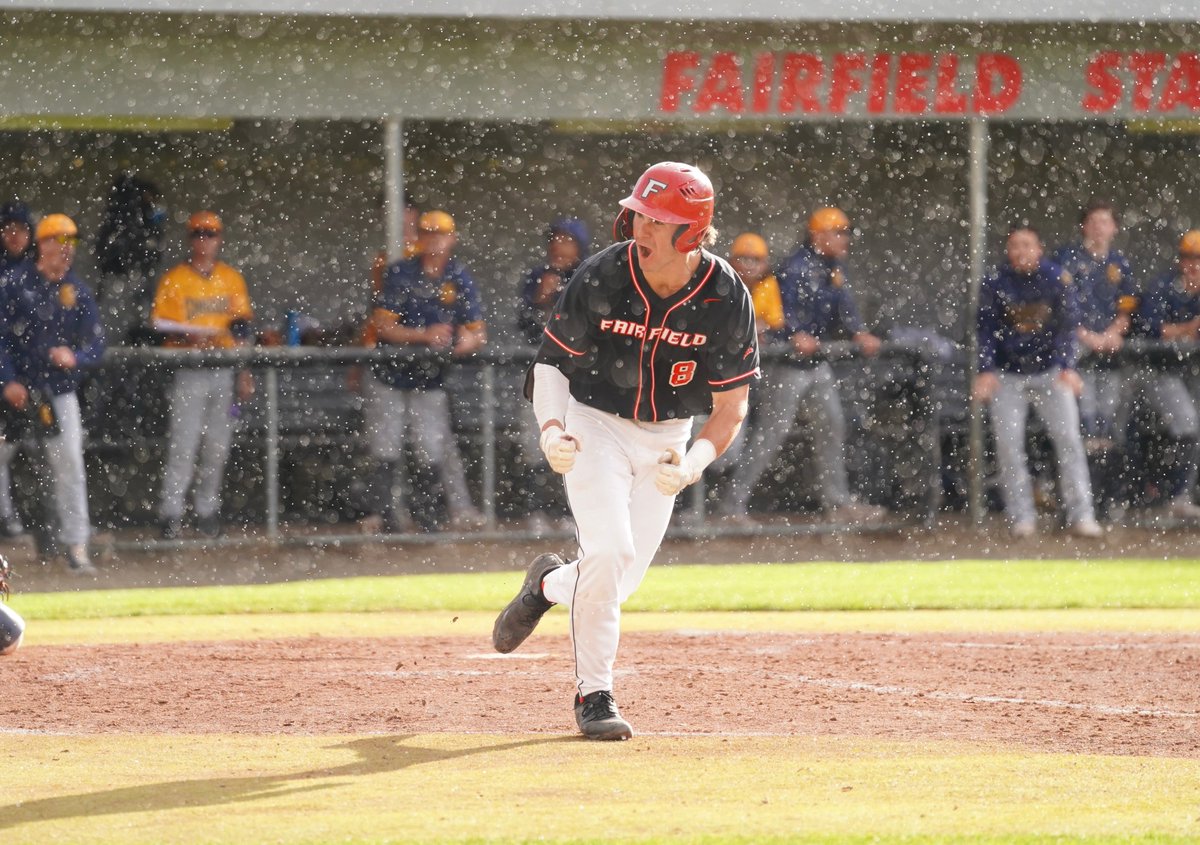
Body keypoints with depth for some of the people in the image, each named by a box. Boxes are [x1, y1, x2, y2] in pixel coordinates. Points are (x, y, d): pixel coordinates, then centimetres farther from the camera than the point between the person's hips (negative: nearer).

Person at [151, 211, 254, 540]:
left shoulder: (231, 279, 12)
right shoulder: (174, 279, 0)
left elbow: (241, 328, 14)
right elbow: (160, 325, -5)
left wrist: (245, 374, 10)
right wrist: (188, 336, -25)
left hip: (224, 372, 4)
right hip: (189, 372, -4)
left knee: (218, 445, 6)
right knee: (183, 443, -10)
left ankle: (207, 509, 15)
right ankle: (171, 512, -9)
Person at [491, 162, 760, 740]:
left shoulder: (727, 300, -18)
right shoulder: (600, 279, -19)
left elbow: (730, 406, -11)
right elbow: (552, 362, -7)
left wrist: (692, 463, -27)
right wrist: (551, 428, -25)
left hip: (666, 439, 2)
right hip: (595, 426, -2)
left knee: (620, 581, 4)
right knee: (610, 550, -21)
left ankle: (549, 584, 38)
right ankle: (594, 694, -8)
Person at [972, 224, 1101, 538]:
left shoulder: (1057, 280, -6)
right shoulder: (995, 284, -6)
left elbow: (1067, 325, -9)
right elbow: (986, 329, -6)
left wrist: (1067, 367, -21)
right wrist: (985, 370, -19)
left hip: (1049, 371, 0)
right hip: (1008, 374, 0)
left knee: (1068, 438, -7)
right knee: (1008, 443, -5)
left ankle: (1080, 515, -4)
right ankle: (1021, 516, 4)